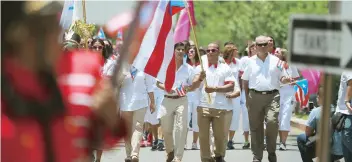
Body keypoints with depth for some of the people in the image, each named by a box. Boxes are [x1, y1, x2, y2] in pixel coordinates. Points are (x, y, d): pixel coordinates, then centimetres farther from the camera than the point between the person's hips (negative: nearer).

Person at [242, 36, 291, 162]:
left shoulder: (275, 61, 9)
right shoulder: (251, 61, 10)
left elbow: (282, 79, 11)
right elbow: (245, 81, 14)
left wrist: (286, 80, -13)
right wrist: (247, 98, 8)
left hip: (272, 96, -1)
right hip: (255, 96, 1)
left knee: (272, 121, -20)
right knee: (255, 127, 3)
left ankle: (271, 151, 0)